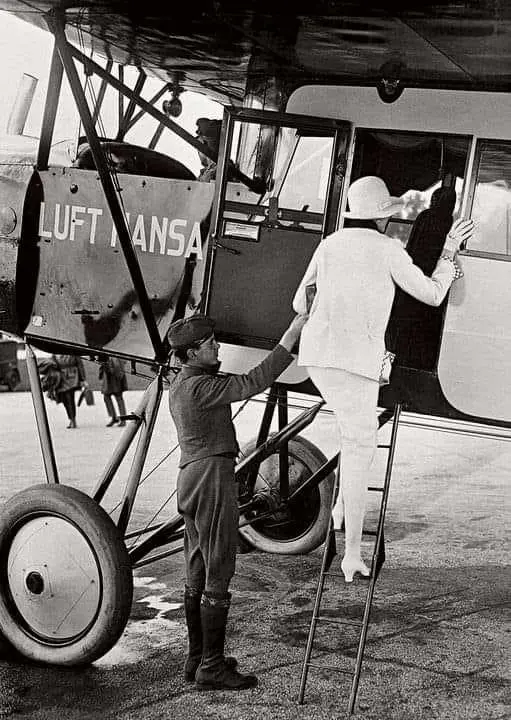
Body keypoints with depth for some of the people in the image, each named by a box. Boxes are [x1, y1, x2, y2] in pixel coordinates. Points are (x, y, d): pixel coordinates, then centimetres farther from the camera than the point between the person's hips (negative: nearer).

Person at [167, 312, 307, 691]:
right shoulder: (199, 386, -17)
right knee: (217, 575, -7)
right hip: (211, 475, -11)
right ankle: (211, 668, -4)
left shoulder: (180, 383, 14)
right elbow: (252, 383, -21)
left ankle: (197, 658, 21)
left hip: (191, 475, 11)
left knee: (197, 575, 14)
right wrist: (291, 337, -20)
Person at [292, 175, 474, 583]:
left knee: (355, 428, 31)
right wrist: (450, 253, 23)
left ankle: (342, 505, 24)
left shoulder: (331, 244, 14)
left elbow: (301, 302, 18)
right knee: (361, 450, 2)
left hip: (316, 354, 6)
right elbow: (433, 295, 10)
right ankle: (353, 554, 1)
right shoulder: (389, 251, 1)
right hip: (356, 360, -6)